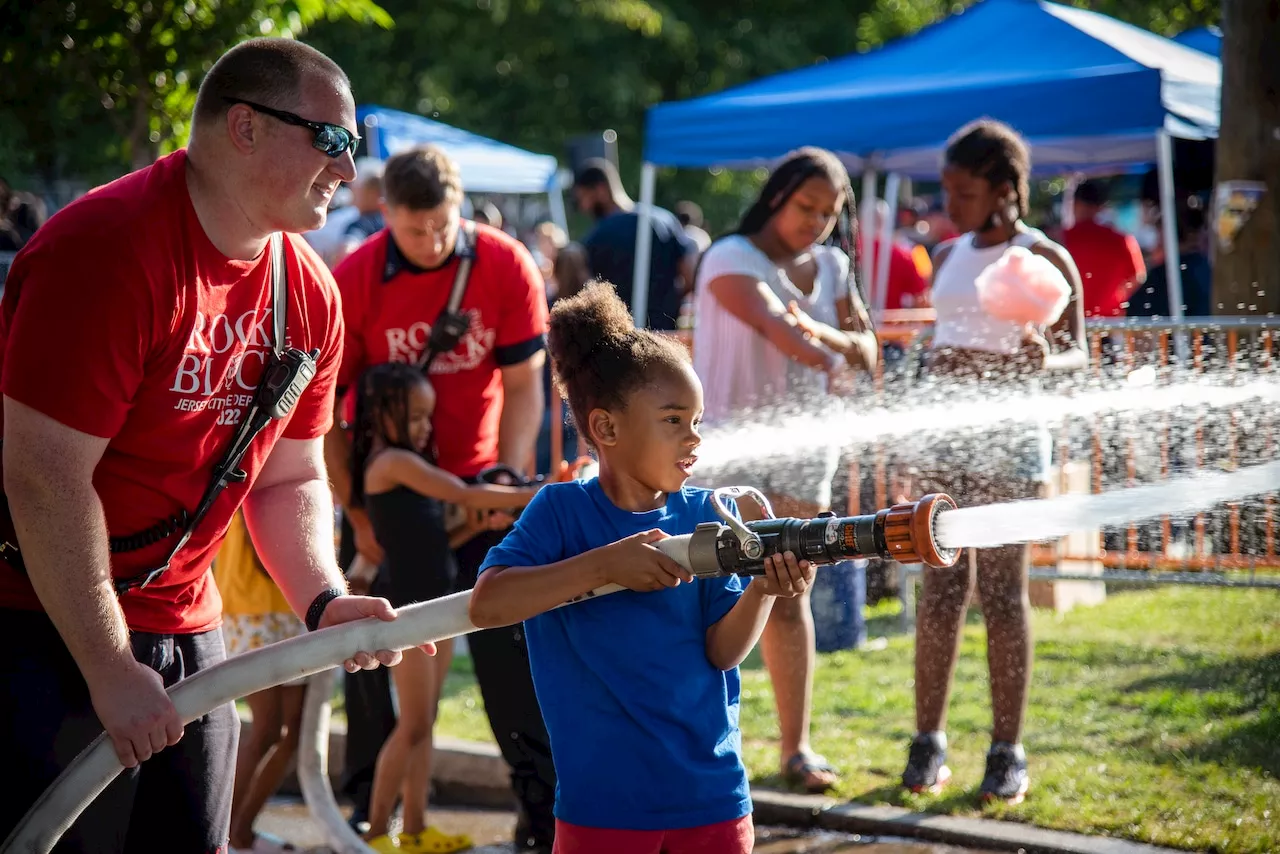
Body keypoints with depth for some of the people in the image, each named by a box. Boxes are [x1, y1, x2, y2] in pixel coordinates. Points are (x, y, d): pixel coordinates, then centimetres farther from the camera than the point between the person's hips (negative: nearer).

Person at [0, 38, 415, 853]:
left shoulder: (311, 294, 5)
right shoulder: (107, 249, -20)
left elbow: (289, 478, 13)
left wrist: (325, 600, -7)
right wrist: (110, 671, -20)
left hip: (185, 629, 8)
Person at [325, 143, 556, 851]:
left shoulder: (507, 266, -12)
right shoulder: (352, 283, -13)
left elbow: (523, 386, -5)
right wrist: (357, 513, -11)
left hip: (480, 474, 0)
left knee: (506, 634, -6)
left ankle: (542, 797, -1)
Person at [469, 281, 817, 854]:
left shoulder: (704, 516, 2)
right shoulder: (562, 511, -6)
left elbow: (722, 650, -3)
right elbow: (486, 603, -20)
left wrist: (762, 591, -23)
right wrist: (604, 564, -26)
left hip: (711, 796, 3)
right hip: (602, 803, -3)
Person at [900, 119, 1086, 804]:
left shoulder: (1044, 259, -4)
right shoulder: (947, 257, 13)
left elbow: (1077, 352, -8)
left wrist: (1045, 364, -30)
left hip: (1008, 438, -5)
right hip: (943, 432, 5)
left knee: (1002, 591, -4)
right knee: (940, 588, 3)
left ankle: (1007, 752, 2)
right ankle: (928, 742, 7)